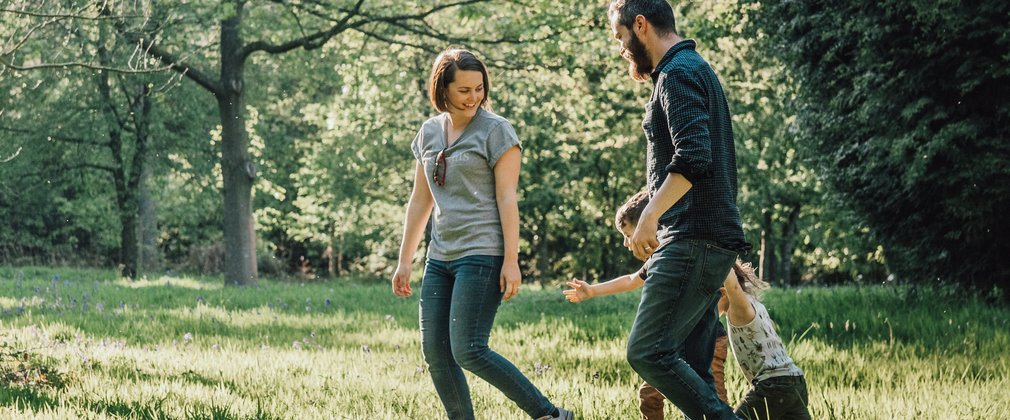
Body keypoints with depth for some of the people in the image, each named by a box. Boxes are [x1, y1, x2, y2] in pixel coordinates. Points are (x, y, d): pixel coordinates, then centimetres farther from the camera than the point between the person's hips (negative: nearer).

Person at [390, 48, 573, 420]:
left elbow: (507, 198, -9)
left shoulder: (495, 130, -4)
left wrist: (511, 260, -15)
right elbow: (420, 201, 18)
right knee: (435, 353, 0)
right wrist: (404, 261, 17)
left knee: (468, 351, -14)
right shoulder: (429, 132, 13)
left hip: (483, 254, -7)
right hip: (441, 256, 7)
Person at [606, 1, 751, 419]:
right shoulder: (697, 69, 23)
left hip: (692, 241, -10)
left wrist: (650, 216, -23)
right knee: (690, 366, 7)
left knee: (647, 352, -14)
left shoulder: (678, 74, -9)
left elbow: (692, 157, -23)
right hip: (712, 243, 10)